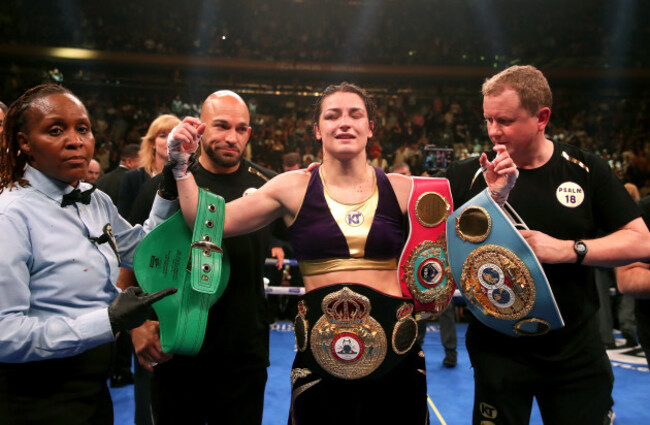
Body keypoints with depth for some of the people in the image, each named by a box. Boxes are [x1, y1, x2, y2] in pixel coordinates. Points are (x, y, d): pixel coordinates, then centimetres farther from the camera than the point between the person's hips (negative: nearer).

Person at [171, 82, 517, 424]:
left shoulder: (401, 189, 1)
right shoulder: (294, 188, -2)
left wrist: (494, 194, -8)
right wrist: (183, 165, -8)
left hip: (394, 352, 1)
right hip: (319, 355, -1)